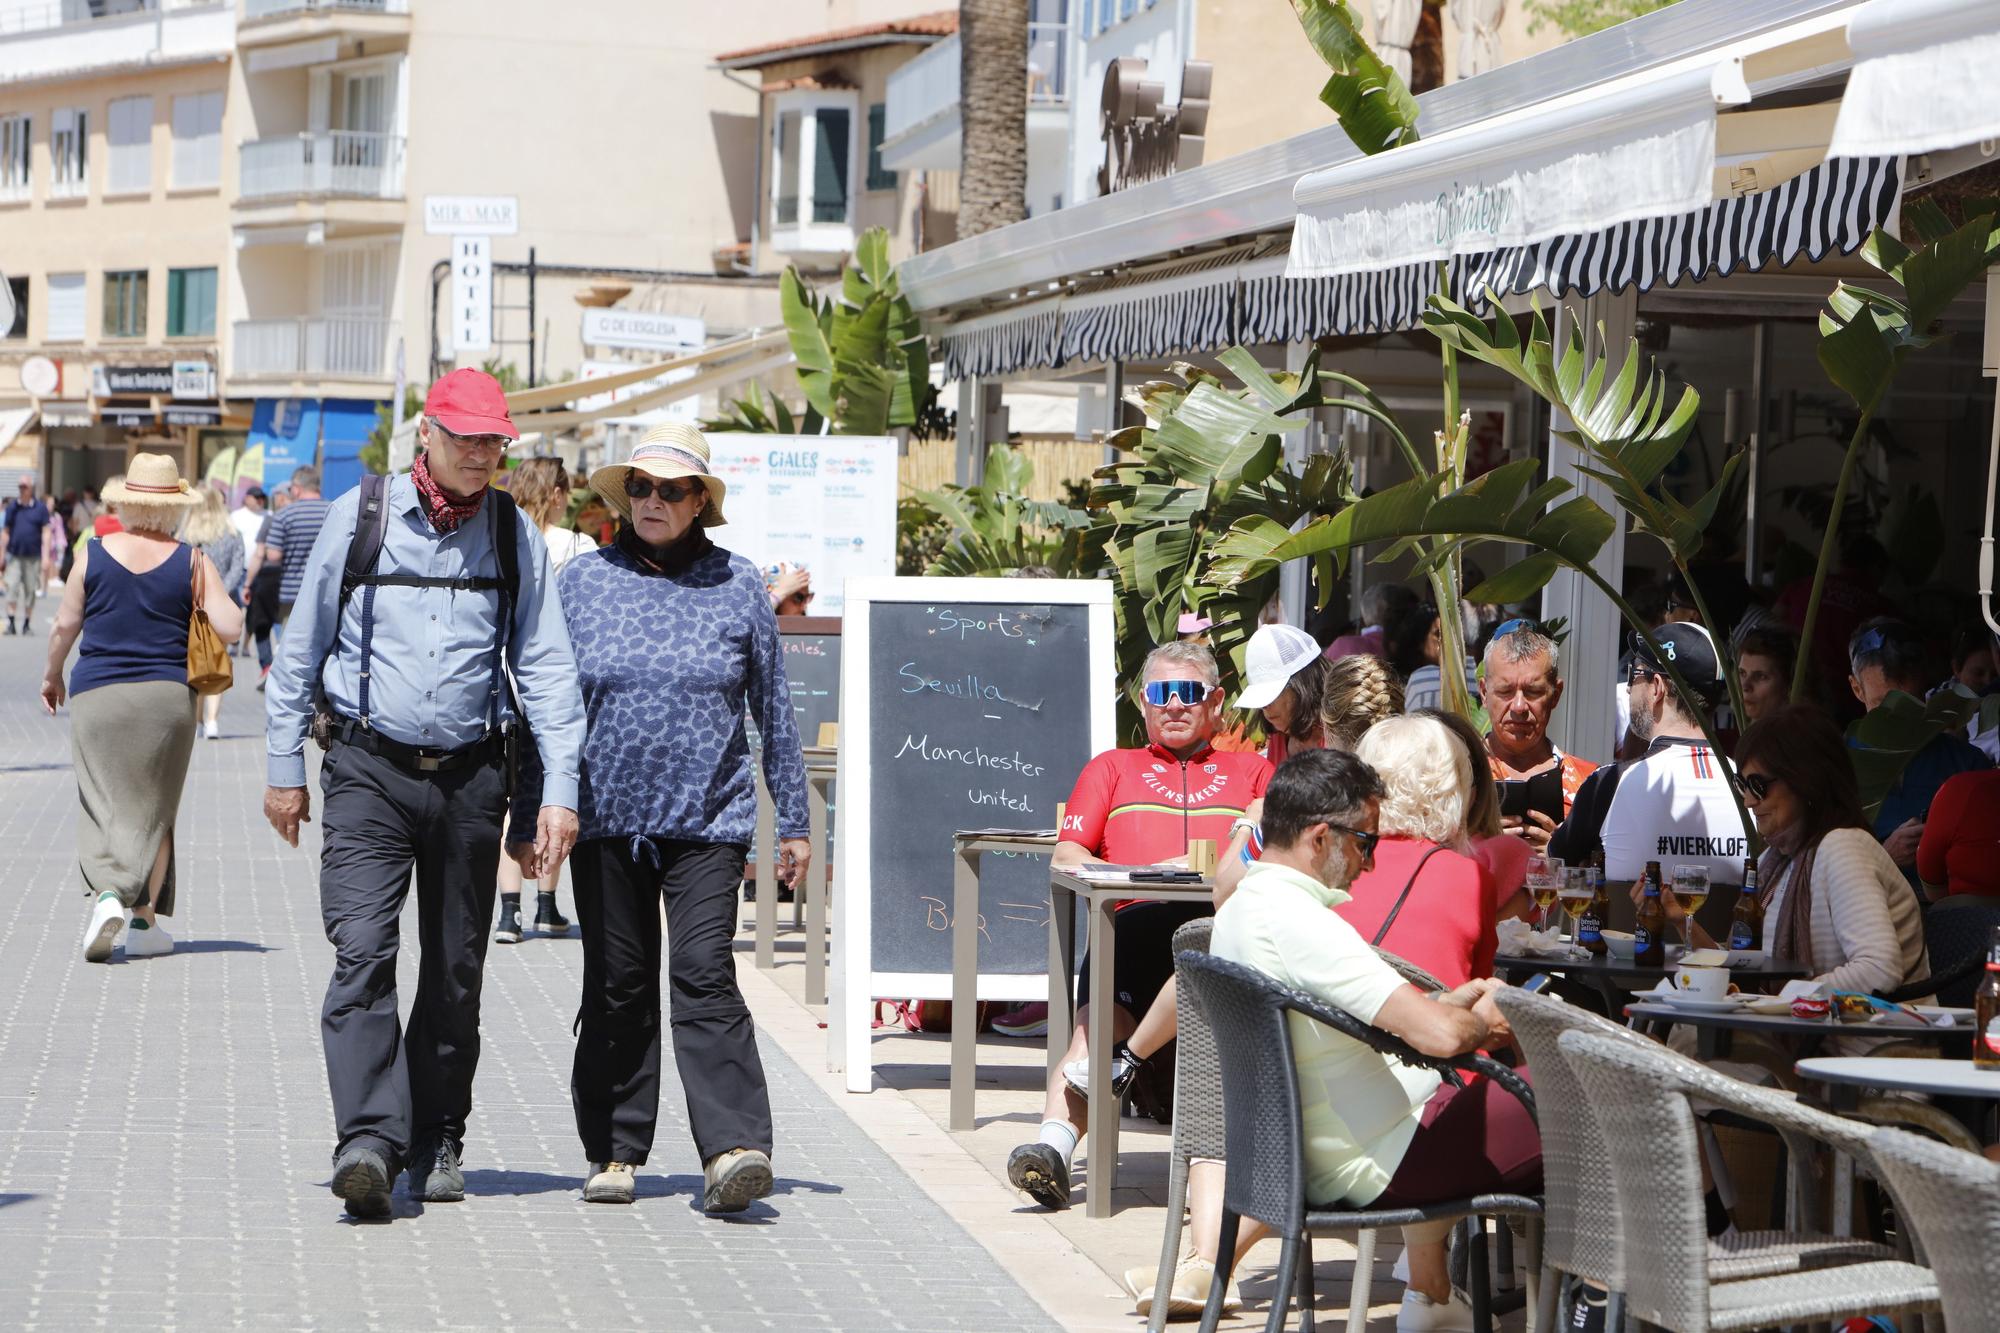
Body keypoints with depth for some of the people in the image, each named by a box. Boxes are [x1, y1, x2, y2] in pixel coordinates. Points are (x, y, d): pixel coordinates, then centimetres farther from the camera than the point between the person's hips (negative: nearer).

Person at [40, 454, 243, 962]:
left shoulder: (93, 555, -2)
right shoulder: (192, 562, -4)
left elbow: (65, 625, 4)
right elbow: (231, 627, -8)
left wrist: (52, 674, 21)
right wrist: (206, 597, 13)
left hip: (96, 695, 0)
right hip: (167, 694, 0)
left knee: (103, 804, 4)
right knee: (153, 810, 10)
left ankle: (107, 893, -20)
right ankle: (143, 920, 10)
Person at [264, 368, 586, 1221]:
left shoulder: (515, 537, 5)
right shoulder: (358, 518, 1)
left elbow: (547, 668, 6)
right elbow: (300, 648, 7)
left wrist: (558, 791, -1)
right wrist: (284, 767, 7)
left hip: (469, 774, 2)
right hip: (368, 769, -2)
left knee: (455, 972, 7)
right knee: (363, 952, -16)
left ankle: (436, 1143, 20)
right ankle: (368, 1140, -23)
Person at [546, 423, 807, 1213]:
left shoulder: (738, 586, 5)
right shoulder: (583, 581, 6)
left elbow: (773, 709, 10)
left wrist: (793, 821, 10)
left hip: (709, 819, -1)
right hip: (606, 818, 2)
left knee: (705, 974, -13)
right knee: (617, 985, 6)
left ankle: (733, 1149, -18)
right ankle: (615, 1153, 15)